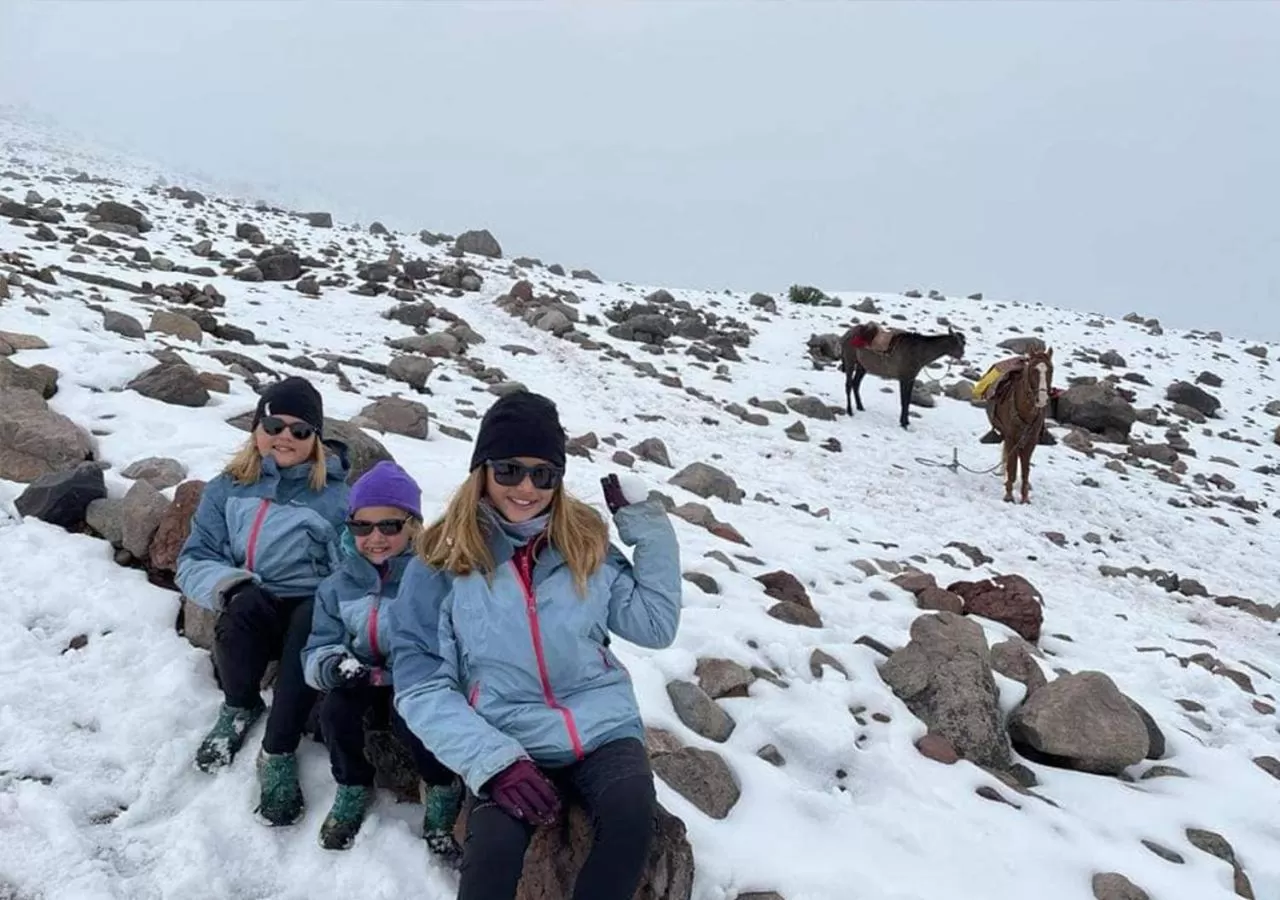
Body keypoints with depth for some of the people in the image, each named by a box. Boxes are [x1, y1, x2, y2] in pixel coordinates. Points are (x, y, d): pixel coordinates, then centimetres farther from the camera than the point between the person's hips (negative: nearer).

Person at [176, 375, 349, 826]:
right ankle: (239, 707, -5)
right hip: (249, 614, 2)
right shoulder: (227, 488, 11)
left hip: (313, 609, -1)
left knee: (313, 619, -37)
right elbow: (194, 559, 6)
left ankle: (278, 754, -27)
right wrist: (228, 584, -17)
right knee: (248, 601, -35)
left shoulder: (336, 495, 5)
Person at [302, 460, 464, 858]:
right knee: (334, 707, -25)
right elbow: (316, 651, 3)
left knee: (409, 716, -33)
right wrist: (333, 664, -21)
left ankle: (443, 787, -3)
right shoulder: (337, 586, 3)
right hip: (366, 685, 4)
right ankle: (353, 786, 3)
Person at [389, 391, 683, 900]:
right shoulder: (442, 561, -2)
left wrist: (651, 528, 0)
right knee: (492, 850, -31)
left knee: (631, 814, -28)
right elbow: (419, 686, -5)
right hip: (507, 745, -2)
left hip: (603, 728, 2)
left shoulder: (586, 544, 7)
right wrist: (492, 759, -18)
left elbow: (655, 626, 6)